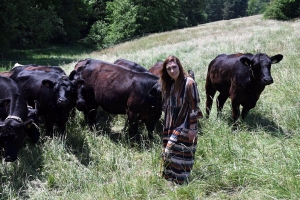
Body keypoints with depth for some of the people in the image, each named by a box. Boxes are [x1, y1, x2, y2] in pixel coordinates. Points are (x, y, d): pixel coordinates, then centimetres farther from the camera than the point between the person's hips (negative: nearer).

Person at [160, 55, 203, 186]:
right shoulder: (169, 85, 9)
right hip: (171, 126, 7)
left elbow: (194, 106, -13)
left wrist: (192, 128, -16)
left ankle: (177, 182, 0)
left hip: (185, 126, -7)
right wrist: (166, 128, 17)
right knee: (168, 153, 8)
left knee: (171, 152, -12)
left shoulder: (189, 83, -12)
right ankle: (172, 180, 19)